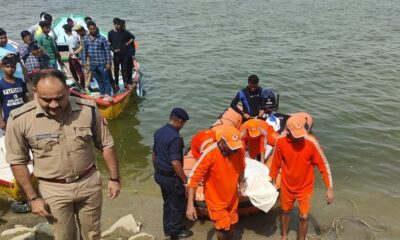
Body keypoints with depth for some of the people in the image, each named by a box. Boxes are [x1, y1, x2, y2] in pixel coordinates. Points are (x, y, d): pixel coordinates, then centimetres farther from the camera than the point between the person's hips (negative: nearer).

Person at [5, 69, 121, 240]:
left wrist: (114, 178, 3)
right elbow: (18, 161, -5)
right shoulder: (20, 119, -17)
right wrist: (32, 198, -4)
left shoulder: (88, 109, -14)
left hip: (89, 183, 1)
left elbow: (106, 145, -1)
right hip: (53, 190, -1)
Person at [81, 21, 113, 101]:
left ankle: (108, 95, 3)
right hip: (92, 64, 5)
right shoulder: (85, 39, 3)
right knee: (99, 80, 17)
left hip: (102, 63, -5)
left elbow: (107, 51, -8)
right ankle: (102, 93, 30)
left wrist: (108, 63, -10)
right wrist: (84, 62, 8)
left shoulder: (102, 38, -9)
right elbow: (84, 51, 11)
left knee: (106, 79, 0)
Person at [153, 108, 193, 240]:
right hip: (171, 177, -8)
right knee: (178, 204, 11)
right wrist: (184, 179, -16)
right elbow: (175, 162, -27)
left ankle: (168, 228, 38)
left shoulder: (158, 132, 1)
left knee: (167, 202, 24)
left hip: (160, 175, 8)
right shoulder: (175, 137, -26)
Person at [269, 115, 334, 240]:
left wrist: (329, 189, -16)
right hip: (286, 186, 2)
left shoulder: (311, 142, -25)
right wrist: (273, 182, 9)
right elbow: (276, 164, -2)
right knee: (285, 211, 21)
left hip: (305, 187, -2)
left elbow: (323, 165, -17)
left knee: (304, 217, 4)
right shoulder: (281, 142, -18)